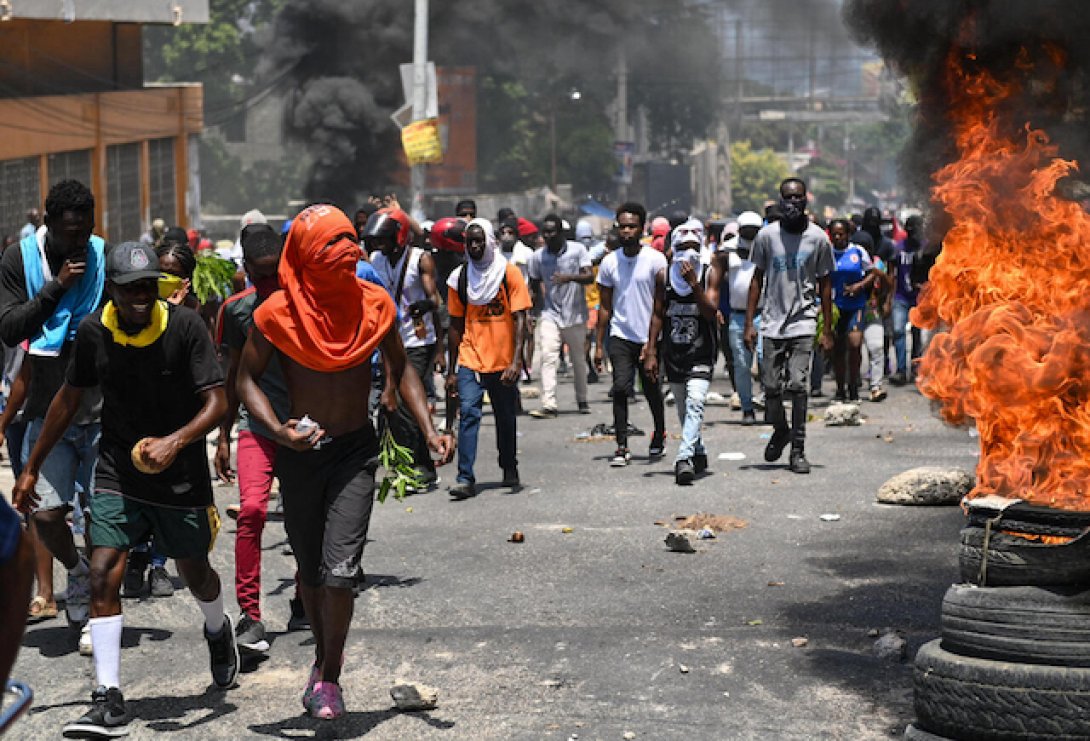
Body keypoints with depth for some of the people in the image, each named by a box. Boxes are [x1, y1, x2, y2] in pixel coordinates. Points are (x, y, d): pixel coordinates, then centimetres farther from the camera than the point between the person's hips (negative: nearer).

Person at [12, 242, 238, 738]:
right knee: (102, 575, -12)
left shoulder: (186, 326, -16)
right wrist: (31, 468, 11)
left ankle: (218, 632, 50)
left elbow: (217, 402, -18)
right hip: (117, 473, 2)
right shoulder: (93, 331, -6)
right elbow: (69, 399, 7)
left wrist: (176, 441, -36)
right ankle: (109, 701, -10)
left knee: (195, 572, 15)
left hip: (181, 474, -2)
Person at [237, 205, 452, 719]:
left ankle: (328, 676, 4)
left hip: (355, 449, 0)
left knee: (340, 570, -13)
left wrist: (429, 430, -5)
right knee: (310, 570, 14)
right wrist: (279, 431, -21)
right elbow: (248, 379, -4)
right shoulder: (276, 314, -12)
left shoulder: (374, 304, -7)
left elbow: (400, 370, 6)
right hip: (299, 451, 0)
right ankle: (325, 659, 37)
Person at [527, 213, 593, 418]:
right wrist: (543, 300, 7)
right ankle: (548, 405, -19)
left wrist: (570, 277, -31)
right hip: (550, 315, 1)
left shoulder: (578, 250, -6)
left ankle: (582, 400, 29)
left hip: (575, 315, -1)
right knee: (548, 357, -15)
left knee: (579, 359, 11)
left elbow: (589, 277, -14)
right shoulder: (538, 257, 2)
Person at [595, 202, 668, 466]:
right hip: (620, 335, 1)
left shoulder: (655, 260, -4)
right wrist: (599, 344, 6)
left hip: (649, 336, -1)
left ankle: (659, 436, 33)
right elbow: (605, 307, 10)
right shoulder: (610, 262, 4)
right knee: (620, 388, -12)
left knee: (652, 390, 9)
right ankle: (621, 446, -10)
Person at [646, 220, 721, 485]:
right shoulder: (664, 276, 2)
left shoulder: (710, 273, -4)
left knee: (695, 402, -20)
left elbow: (711, 311, -13)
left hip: (701, 351, -3)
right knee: (683, 408, 12)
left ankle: (684, 458, -27)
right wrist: (651, 352, 3)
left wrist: (694, 283, -22)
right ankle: (698, 454, 31)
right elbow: (658, 315, 7)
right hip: (673, 351, 3)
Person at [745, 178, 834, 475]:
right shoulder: (767, 235, 2)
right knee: (771, 386, 4)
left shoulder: (818, 238, 0)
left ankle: (798, 450, -4)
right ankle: (780, 430, 32)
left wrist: (827, 330, 5)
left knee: (798, 385, -11)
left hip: (803, 321, -2)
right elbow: (757, 278, 9)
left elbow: (825, 284, 7)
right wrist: (749, 323, 4)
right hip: (772, 322, 2)